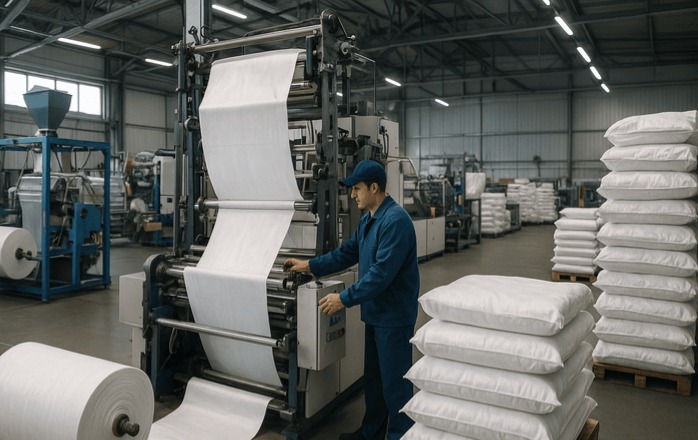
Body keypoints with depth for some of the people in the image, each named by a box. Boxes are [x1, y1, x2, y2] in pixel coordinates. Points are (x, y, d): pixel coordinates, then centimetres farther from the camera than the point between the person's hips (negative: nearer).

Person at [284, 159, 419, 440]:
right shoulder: (368, 219, 8)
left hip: (394, 315, -10)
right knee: (373, 377, 21)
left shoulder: (395, 220, -23)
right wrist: (310, 266, 10)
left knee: (394, 383, 5)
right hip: (375, 312, 10)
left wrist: (345, 299, -23)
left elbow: (382, 272, -27)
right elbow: (348, 253, 16)